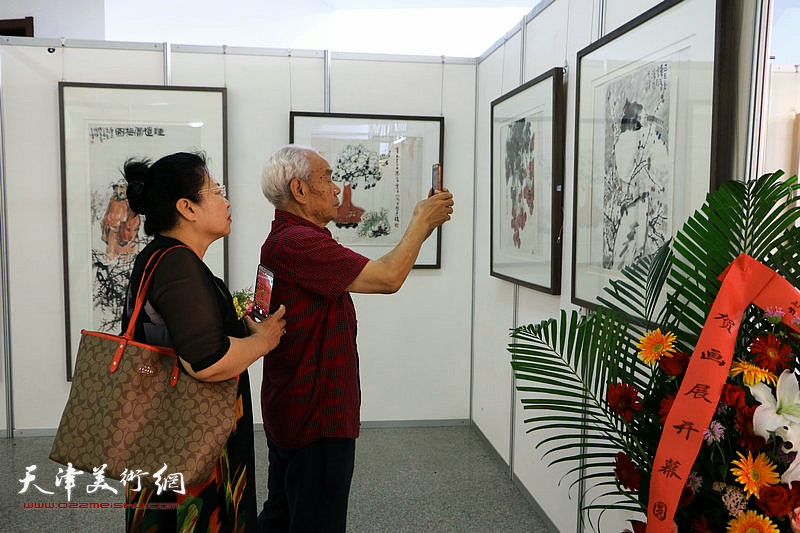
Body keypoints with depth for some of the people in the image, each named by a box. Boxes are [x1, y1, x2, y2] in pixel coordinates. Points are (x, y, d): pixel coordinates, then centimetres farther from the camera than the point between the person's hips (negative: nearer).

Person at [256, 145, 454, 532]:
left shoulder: (291, 237, 13)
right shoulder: (296, 242, -24)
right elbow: (388, 278, -27)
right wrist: (422, 220, -13)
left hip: (291, 411, 11)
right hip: (315, 417, -11)